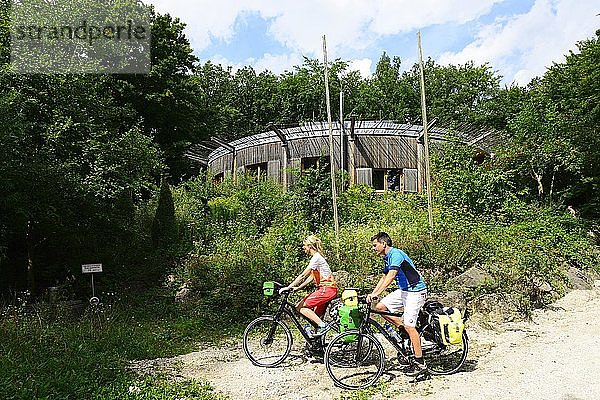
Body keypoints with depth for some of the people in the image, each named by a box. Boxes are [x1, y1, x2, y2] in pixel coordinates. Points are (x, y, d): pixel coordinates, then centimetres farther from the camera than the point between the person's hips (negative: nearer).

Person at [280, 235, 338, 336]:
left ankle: (323, 325, -12)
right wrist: (298, 287, 11)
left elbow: (303, 275, -16)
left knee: (301, 307, -12)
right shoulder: (316, 257, 18)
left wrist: (288, 287, -13)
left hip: (327, 289, -10)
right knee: (317, 317, 11)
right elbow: (311, 277, 18)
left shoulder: (316, 257, -13)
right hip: (325, 289, 10)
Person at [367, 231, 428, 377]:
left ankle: (420, 363, -1)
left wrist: (376, 293, -36)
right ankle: (402, 328, 11)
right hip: (403, 290, 9)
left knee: (409, 326, -11)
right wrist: (371, 294, 8)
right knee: (380, 307, -1)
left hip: (415, 291, -9)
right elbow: (384, 278, 17)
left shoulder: (396, 254, -19)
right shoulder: (387, 258, 11)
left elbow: (391, 276, -31)